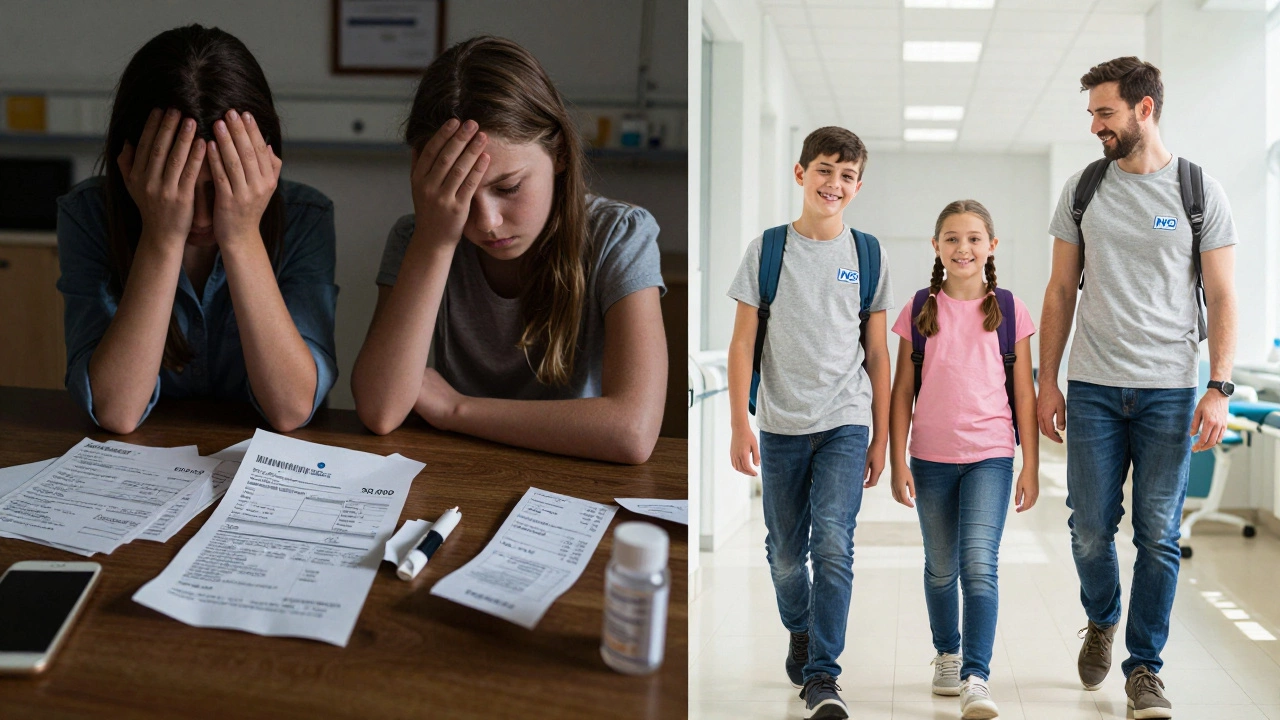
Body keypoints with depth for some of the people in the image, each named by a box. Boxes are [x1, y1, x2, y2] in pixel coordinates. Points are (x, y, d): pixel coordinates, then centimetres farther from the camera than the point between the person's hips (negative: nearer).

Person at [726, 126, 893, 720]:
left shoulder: (867, 255, 5)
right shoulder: (768, 248, 1)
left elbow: (877, 353, 8)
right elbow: (743, 342, 0)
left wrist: (880, 437, 7)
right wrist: (740, 425, -7)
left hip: (846, 424, 0)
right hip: (782, 425, 1)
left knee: (833, 545, -12)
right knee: (785, 551, 11)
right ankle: (800, 632, 38)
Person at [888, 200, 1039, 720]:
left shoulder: (1009, 311, 1)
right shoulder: (920, 311, 2)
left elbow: (1024, 394, 4)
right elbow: (902, 392, 4)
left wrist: (1031, 466, 2)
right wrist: (898, 462, -1)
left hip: (990, 455, -2)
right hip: (931, 457, 2)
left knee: (979, 562, -16)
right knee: (941, 567, 15)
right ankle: (947, 655, 35)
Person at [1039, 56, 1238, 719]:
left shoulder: (1200, 191, 0)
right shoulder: (1082, 188, 6)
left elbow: (1221, 297, 1)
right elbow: (1061, 290, 10)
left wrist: (1219, 388, -8)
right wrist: (1046, 382, 5)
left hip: (1168, 390, -2)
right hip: (1093, 387, 2)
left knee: (1158, 535, 0)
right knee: (1090, 528, 3)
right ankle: (1100, 621, 33)